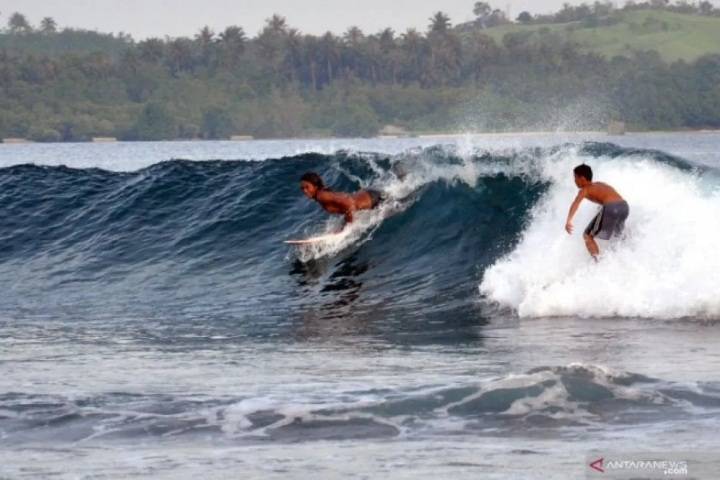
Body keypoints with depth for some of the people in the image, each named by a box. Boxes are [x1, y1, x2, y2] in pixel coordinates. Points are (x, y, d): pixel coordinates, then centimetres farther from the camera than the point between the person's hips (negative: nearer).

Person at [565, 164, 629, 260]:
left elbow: (576, 203, -15)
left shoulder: (585, 190, 5)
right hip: (624, 206, 8)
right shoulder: (600, 184, 27)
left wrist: (569, 221, -29)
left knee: (588, 236, 4)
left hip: (610, 208, -7)